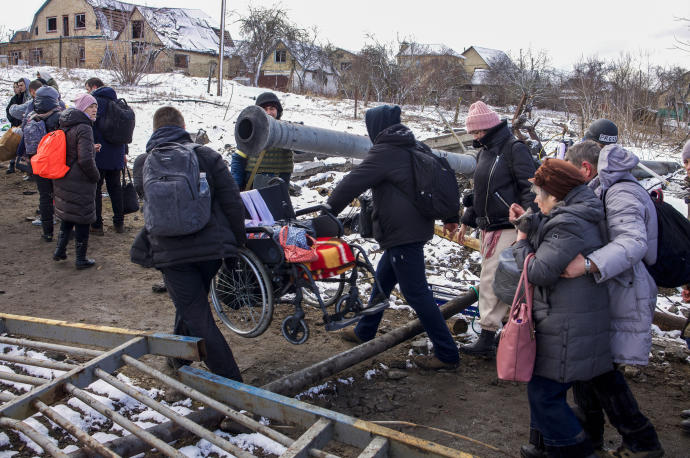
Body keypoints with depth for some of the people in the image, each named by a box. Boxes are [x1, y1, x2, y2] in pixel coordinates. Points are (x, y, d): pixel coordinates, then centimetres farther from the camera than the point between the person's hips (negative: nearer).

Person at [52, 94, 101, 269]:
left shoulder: (65, 126, 10)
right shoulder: (84, 128, -19)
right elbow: (86, 159, -25)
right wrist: (96, 176, -10)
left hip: (62, 181, 8)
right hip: (79, 184, -8)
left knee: (67, 217, 23)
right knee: (82, 220, 3)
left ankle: (60, 251, 30)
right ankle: (81, 260, 12)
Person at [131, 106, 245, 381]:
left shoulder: (142, 164, 6)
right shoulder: (206, 155, 0)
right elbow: (232, 201, -3)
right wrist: (239, 240, 8)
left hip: (170, 253, -1)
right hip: (212, 246, 2)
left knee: (198, 318, 2)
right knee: (193, 305, 25)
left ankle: (231, 382, 0)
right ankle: (179, 358, 44)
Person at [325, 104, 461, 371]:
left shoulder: (384, 152, -13)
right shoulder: (416, 147, 14)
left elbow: (352, 184, -13)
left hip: (402, 234, -10)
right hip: (418, 227, 10)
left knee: (416, 292, -5)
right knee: (382, 279, 21)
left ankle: (447, 354, 1)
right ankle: (364, 332, 37)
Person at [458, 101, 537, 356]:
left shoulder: (515, 149, -9)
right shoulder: (485, 151, 18)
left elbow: (529, 188, -14)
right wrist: (467, 221, 25)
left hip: (507, 227, -9)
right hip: (489, 227, 9)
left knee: (491, 280, -9)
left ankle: (487, 338, -4)